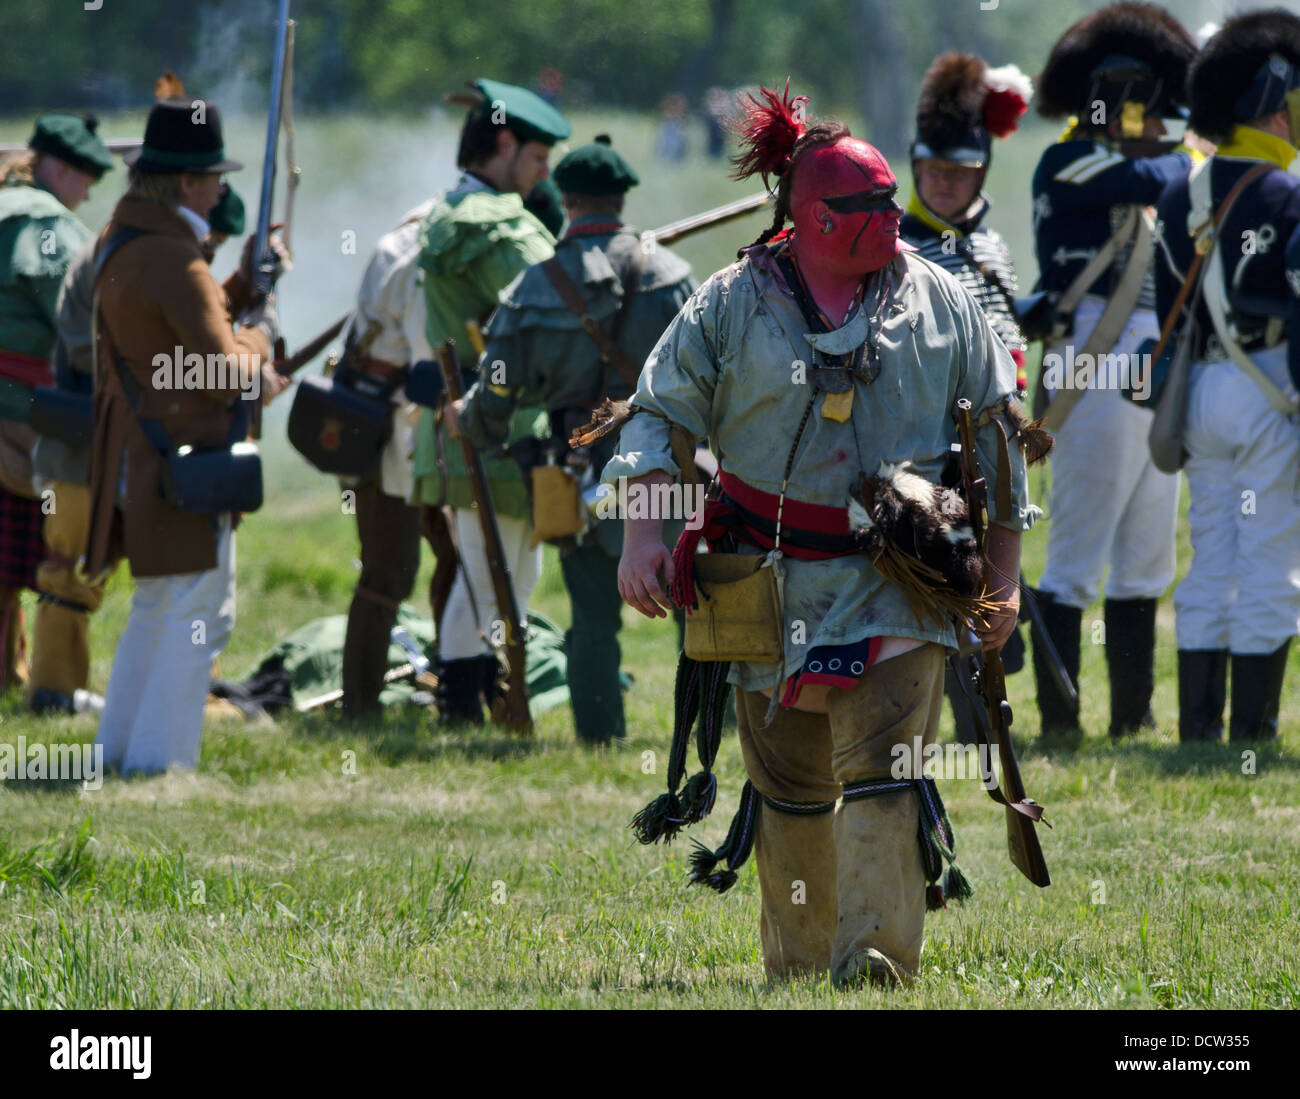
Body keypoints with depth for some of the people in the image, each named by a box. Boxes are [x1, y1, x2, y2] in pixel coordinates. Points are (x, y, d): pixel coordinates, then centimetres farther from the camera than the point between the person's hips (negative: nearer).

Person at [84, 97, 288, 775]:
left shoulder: (120, 238, 10)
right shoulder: (173, 261, -21)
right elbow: (227, 375, -19)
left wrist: (242, 284, 10)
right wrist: (260, 332, 0)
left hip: (135, 456, 10)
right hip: (183, 458, -10)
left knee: (156, 608, 20)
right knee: (200, 612, -6)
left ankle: (118, 748, 24)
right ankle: (161, 758, -6)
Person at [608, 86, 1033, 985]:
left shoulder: (941, 303, 5)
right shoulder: (733, 305, 1)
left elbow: (996, 438, 11)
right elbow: (660, 416, 6)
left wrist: (1004, 575, 10)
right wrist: (641, 537, -7)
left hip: (899, 585, -1)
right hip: (773, 587, 1)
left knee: (882, 774, -15)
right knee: (791, 789, 9)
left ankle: (875, 963, -21)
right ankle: (797, 969, 21)